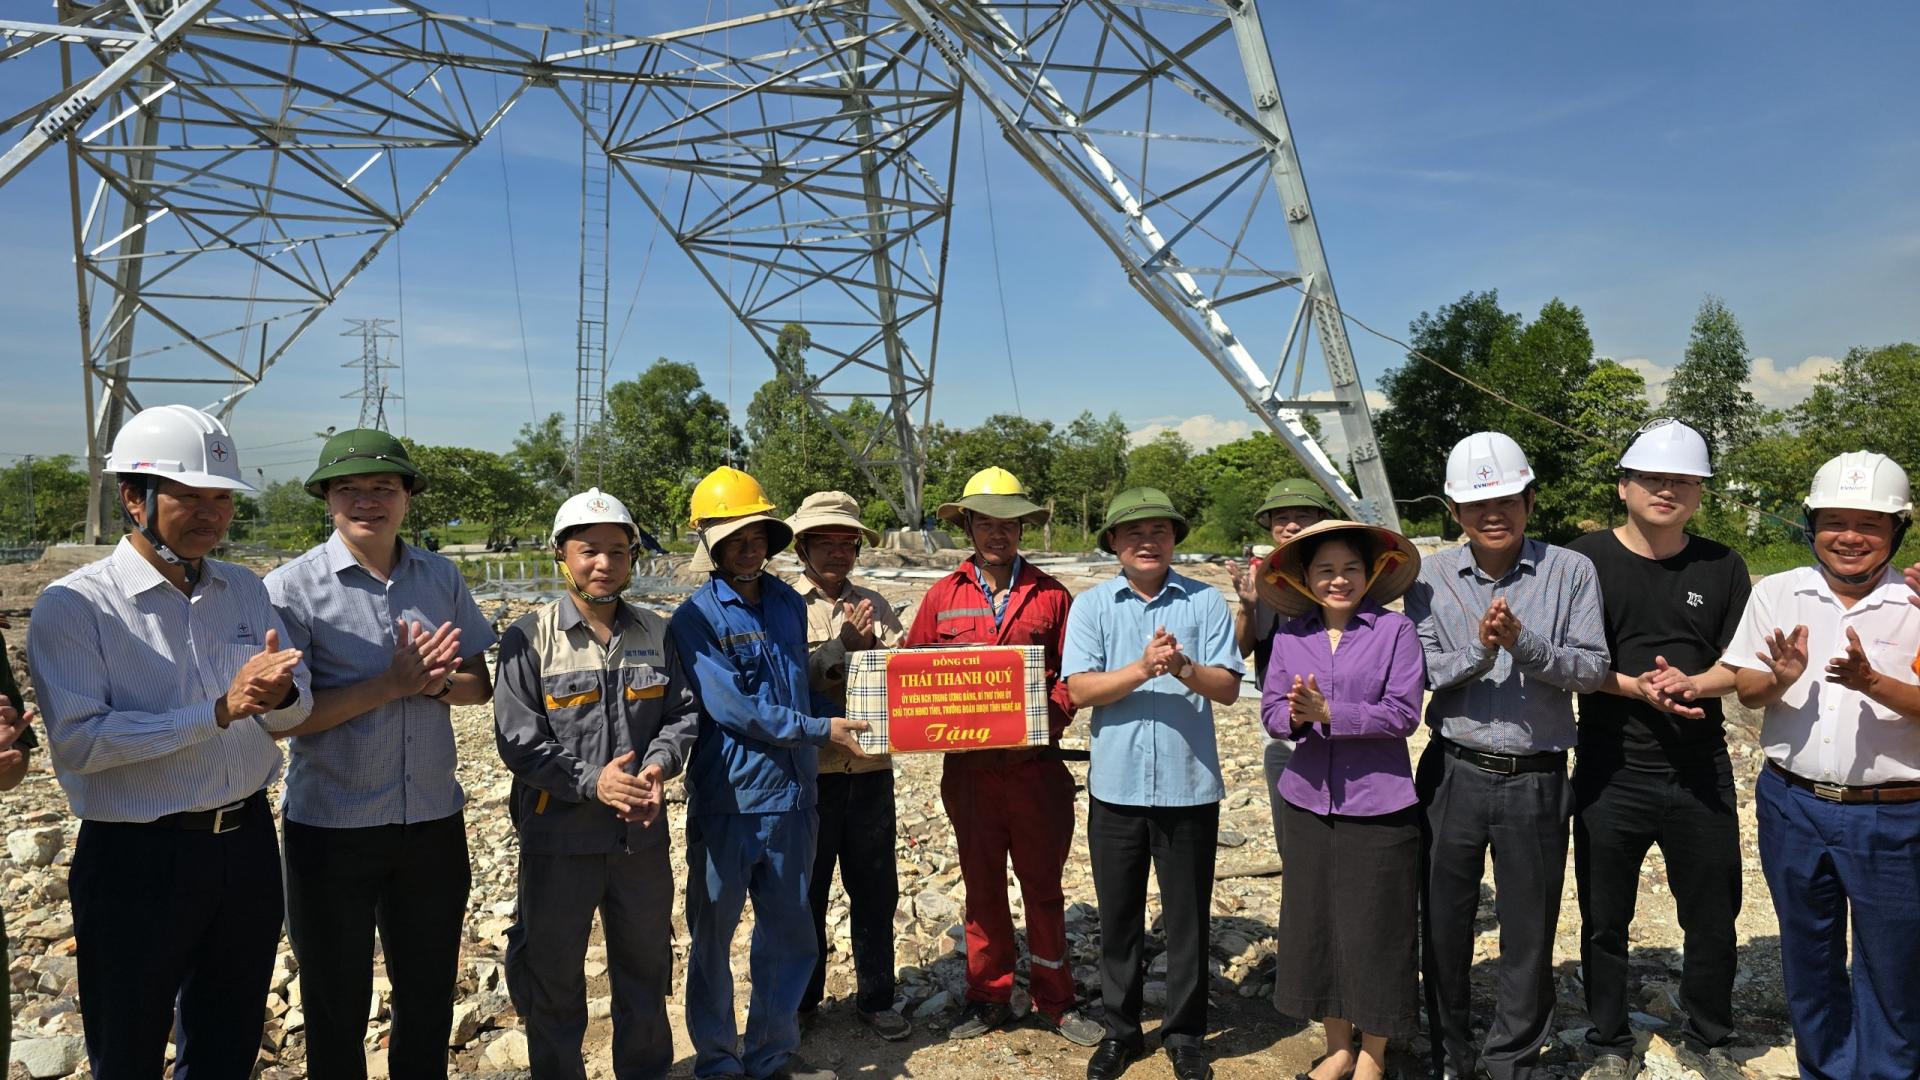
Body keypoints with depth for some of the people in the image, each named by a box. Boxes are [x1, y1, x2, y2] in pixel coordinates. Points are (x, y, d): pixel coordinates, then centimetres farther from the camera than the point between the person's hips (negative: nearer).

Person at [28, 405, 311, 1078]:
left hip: (247, 841, 5)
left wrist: (276, 694, -20)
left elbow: (297, 706, 3)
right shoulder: (72, 606, -12)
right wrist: (220, 712, -26)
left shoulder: (245, 589, 4)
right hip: (139, 860, -4)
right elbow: (76, 742, -21)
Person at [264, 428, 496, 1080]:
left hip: (434, 821, 3)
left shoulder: (442, 577, 2)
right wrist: (391, 684, -21)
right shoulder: (293, 588, -10)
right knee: (337, 1007, 16)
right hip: (331, 827, -3)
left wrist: (434, 682, -16)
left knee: (430, 999, 19)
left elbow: (478, 685, 5)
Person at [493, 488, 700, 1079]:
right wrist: (591, 782, -22)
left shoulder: (655, 633, 3)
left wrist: (657, 766, -14)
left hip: (642, 832, 4)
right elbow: (517, 738, -12)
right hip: (559, 834, -3)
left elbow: (684, 712, 5)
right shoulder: (530, 637, -9)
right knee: (553, 971, 12)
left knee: (645, 963, 19)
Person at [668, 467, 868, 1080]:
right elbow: (731, 708, -17)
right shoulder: (695, 619, -10)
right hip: (728, 800, -5)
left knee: (791, 935, 15)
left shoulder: (790, 605, 7)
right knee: (713, 935, 11)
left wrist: (844, 714, 2)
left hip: (791, 798, 5)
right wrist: (820, 729, -14)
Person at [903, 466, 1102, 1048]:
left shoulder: (1050, 595, 2)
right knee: (981, 883, 13)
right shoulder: (943, 596, 4)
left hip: (1034, 761, -1)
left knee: (1043, 883, 9)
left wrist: (1053, 713, -16)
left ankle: (1056, 1000, 24)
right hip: (968, 764, 1)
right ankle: (989, 995, 28)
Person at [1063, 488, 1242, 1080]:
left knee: (1188, 918, 10)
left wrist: (1184, 668, -25)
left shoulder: (1206, 602, -1)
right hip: (1116, 786, 1)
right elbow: (1080, 689, -8)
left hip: (1190, 786, -1)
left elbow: (1227, 688, -6)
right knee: (1118, 917, 13)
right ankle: (1121, 1030, 31)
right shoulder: (1091, 605, 1)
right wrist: (1143, 668, -21)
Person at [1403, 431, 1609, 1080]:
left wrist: (1524, 643, -24)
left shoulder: (1570, 572, -3)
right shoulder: (1432, 578, 0)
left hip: (1536, 780, -1)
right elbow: (1417, 672, -7)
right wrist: (1479, 652, -24)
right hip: (1454, 774, 1)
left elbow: (1592, 669, -9)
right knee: (1444, 923, 13)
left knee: (1528, 930, 11)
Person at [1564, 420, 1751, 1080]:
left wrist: (1692, 684, -16)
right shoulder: (1585, 560, -4)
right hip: (1611, 771, -2)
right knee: (1605, 919, 9)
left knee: (1714, 917, 13)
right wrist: (1637, 688, -20)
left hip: (1701, 770, 2)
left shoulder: (1721, 567, 5)